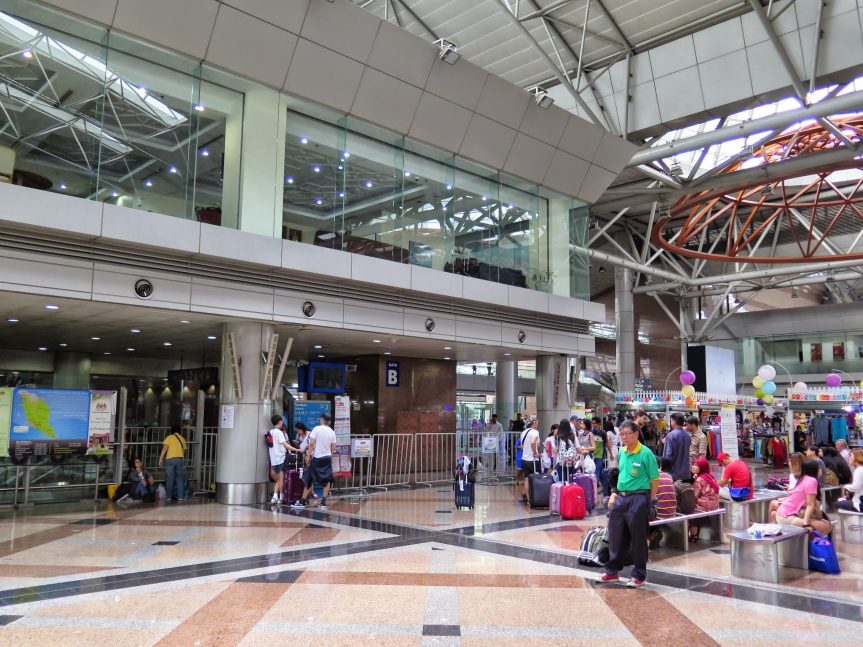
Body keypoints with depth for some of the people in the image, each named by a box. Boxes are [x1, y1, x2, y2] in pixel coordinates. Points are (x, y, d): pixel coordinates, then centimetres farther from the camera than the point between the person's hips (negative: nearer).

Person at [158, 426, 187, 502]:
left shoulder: (169, 438, 3)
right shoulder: (182, 439, 15)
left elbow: (165, 448, -9)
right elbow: (184, 450, 13)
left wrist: (161, 458, -10)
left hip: (170, 459, -3)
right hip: (180, 459, 3)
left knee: (170, 478, 2)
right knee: (179, 478, 8)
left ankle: (169, 496, 4)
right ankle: (180, 496, 5)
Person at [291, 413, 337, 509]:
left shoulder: (317, 429, -9)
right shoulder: (332, 432, 2)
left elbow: (311, 443, -14)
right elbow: (333, 448, 4)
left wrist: (308, 456, -8)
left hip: (317, 458, -3)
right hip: (327, 458, 3)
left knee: (309, 480, 5)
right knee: (327, 480, 9)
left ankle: (303, 501, 9)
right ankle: (323, 502, 4)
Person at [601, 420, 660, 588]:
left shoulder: (646, 454, -12)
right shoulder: (621, 453, 9)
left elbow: (655, 480, -8)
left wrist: (648, 501, -5)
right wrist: (615, 494, 13)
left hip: (638, 498, -7)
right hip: (621, 497, 7)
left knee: (638, 538, 4)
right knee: (615, 535, 11)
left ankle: (639, 575, 18)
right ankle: (612, 571, 24)